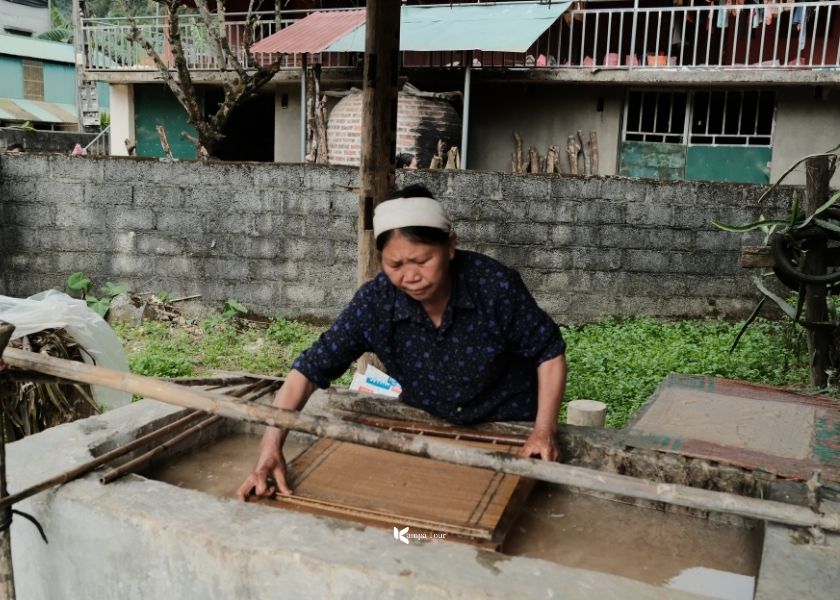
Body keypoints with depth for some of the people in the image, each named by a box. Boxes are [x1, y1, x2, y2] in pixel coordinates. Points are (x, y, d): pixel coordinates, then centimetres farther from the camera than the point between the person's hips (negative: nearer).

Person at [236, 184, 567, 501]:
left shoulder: (494, 284, -30)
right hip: (425, 425, 2)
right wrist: (270, 448, -36)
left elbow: (549, 352, -17)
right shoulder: (373, 304, -26)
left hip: (508, 425, -1)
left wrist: (544, 430, -27)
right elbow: (310, 368, -25)